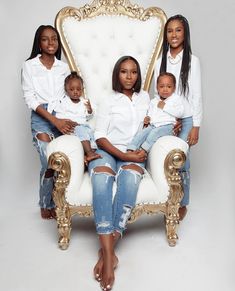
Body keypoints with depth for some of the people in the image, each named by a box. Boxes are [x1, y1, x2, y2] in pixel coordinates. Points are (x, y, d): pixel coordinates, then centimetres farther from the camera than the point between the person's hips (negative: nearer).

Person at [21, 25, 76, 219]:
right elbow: (30, 99, -7)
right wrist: (55, 121, -16)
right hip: (41, 118, -3)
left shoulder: (64, 67, 11)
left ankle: (53, 202, 13)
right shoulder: (29, 66, 0)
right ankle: (46, 204, 10)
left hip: (63, 117, 3)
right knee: (50, 162, -14)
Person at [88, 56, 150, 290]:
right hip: (106, 151, -1)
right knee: (101, 180, -37)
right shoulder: (108, 102, 8)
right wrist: (122, 155, -14)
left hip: (133, 154, 2)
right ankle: (109, 254, -42)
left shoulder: (145, 97, 18)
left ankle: (105, 251, -35)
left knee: (130, 178, -36)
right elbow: (99, 137, -1)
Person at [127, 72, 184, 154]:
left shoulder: (176, 98, 7)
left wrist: (165, 107, -6)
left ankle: (143, 150, -39)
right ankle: (130, 151, -28)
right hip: (152, 125, 5)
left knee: (154, 133, -33)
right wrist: (147, 118, 4)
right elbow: (150, 113, 28)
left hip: (167, 126, -5)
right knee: (141, 133, -19)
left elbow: (180, 113, -7)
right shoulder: (154, 101, 23)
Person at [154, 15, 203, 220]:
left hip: (186, 119, -3)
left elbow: (197, 95, -5)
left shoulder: (192, 61, -3)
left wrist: (196, 126, -8)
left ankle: (182, 204, 17)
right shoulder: (160, 62, 7)